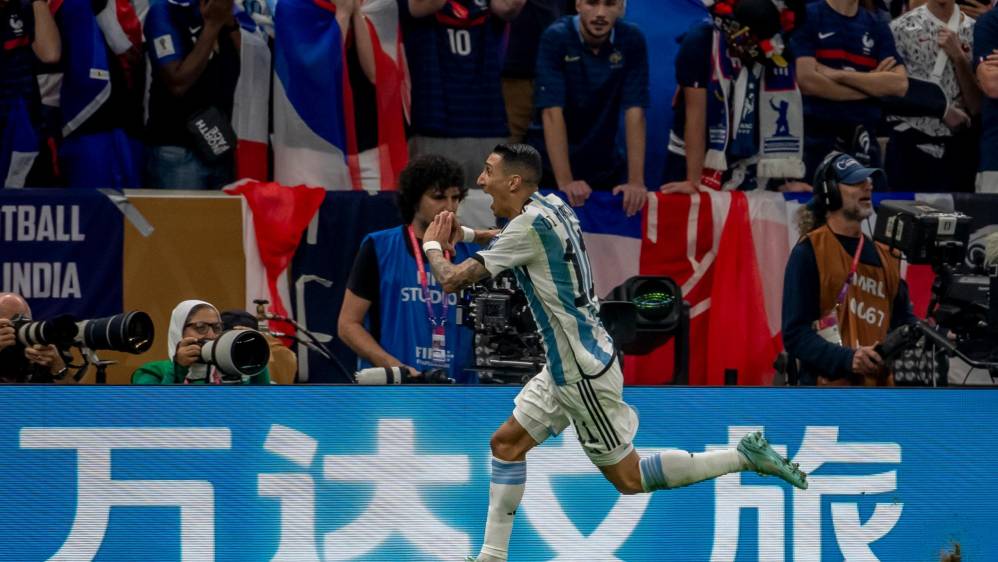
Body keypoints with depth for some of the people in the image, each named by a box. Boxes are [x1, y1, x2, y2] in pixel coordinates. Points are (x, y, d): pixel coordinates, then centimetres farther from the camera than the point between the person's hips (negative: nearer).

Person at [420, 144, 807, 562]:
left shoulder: (529, 226, -22)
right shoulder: (550, 206, 5)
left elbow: (453, 280, -20)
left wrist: (432, 246, 0)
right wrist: (461, 233, 22)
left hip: (582, 372, -10)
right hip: (566, 366, 10)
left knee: (628, 477, 0)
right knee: (506, 444, 11)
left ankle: (745, 456, 3)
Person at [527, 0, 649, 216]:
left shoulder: (632, 40, -10)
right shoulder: (556, 38, -17)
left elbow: (635, 113, -13)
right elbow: (552, 113, -22)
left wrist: (636, 181, -21)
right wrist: (565, 182, -30)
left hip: (605, 165, 2)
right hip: (551, 164, -2)